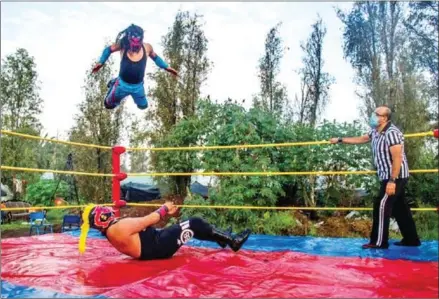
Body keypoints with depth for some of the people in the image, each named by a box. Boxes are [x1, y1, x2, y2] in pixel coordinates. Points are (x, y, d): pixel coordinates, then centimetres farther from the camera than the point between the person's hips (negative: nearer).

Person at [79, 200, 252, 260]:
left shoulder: (111, 229, 10)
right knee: (194, 224, -9)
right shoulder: (119, 227, -22)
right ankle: (232, 241, 3)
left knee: (190, 225, 16)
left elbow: (145, 223, 14)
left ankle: (224, 239, 26)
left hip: (153, 247, 10)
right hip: (159, 247, -10)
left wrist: (165, 214, 14)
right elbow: (148, 220, -16)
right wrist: (165, 208, 0)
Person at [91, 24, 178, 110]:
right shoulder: (123, 45, -22)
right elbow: (108, 49, -4)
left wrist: (167, 67, 3)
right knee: (109, 105, 17)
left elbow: (155, 57, 4)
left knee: (143, 106, 24)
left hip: (138, 86, 2)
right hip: (122, 85, -1)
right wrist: (101, 62, -8)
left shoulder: (147, 47, -18)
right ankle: (114, 84, 44)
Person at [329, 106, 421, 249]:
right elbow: (360, 139, 25)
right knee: (399, 208, 14)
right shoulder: (376, 132, 9)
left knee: (381, 206, -8)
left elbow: (397, 159, -24)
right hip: (388, 177, 10)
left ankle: (379, 242, 0)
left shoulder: (391, 133, -21)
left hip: (395, 177, -10)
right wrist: (340, 140, 26)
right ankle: (411, 239, 23)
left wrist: (392, 181, -26)